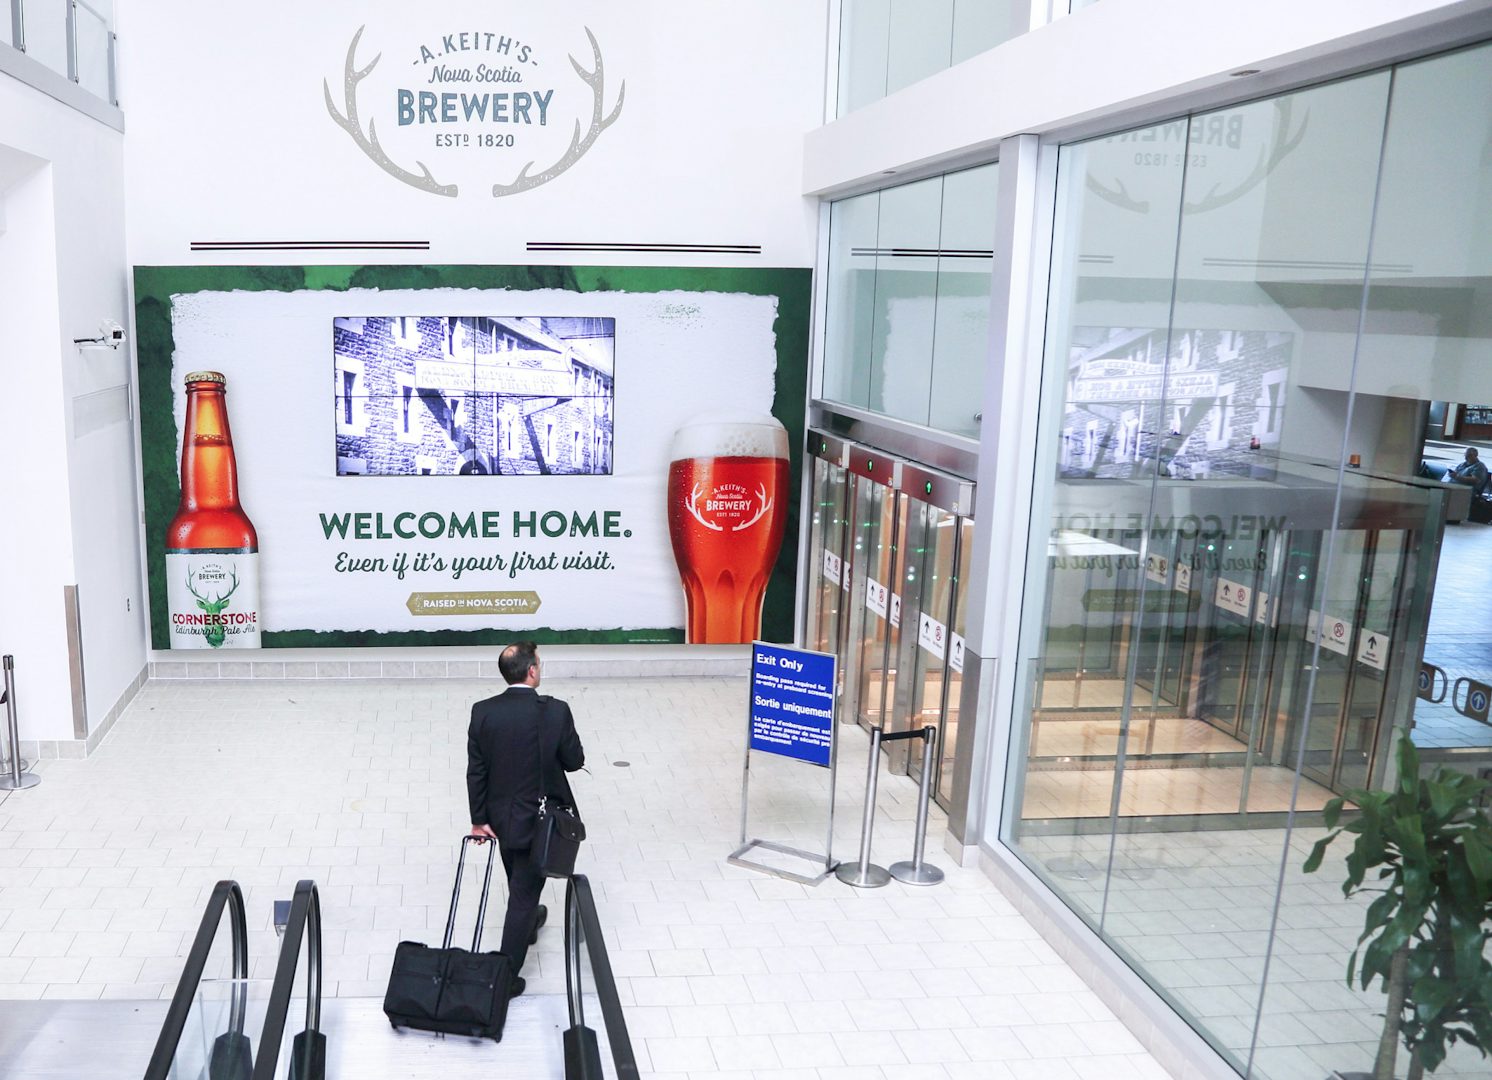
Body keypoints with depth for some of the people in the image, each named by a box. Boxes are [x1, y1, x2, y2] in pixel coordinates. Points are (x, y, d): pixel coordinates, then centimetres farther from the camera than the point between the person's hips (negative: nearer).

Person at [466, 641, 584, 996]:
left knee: (520, 882, 28)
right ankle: (506, 975, 11)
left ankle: (528, 923, 56)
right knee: (525, 891, 6)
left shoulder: (483, 712, -12)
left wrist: (479, 819, 2)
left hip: (500, 817, 4)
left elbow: (476, 770, -7)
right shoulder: (555, 711, -21)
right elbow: (574, 761, -11)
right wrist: (575, 751, 12)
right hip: (539, 819, -4)